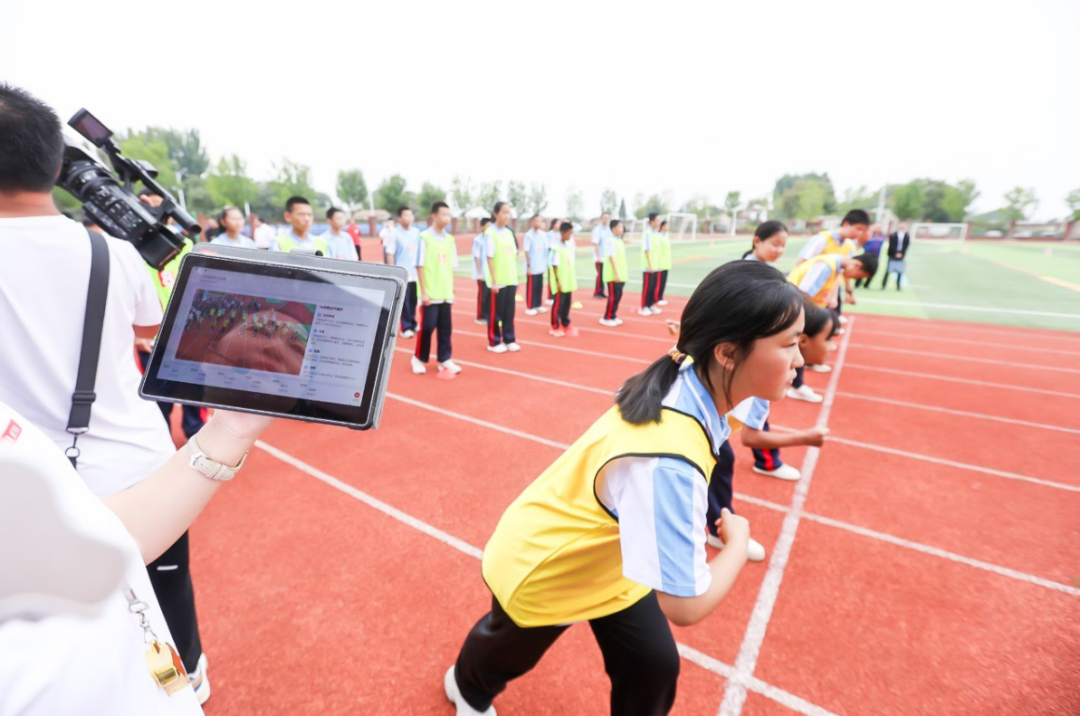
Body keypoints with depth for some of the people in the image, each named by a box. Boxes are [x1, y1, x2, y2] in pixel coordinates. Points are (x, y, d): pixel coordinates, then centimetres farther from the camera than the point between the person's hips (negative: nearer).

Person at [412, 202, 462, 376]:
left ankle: (445, 359, 16)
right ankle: (419, 358, 18)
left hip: (446, 294, 5)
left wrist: (452, 291, 11)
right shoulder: (424, 237, -7)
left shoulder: (450, 239, 9)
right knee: (427, 327, 1)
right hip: (430, 294, -5)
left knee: (445, 328, 7)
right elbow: (419, 266, -8)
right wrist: (423, 292, -11)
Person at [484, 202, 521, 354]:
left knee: (509, 312, 11)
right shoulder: (490, 233, -9)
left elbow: (514, 256, 14)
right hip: (498, 281, -6)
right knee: (496, 312, 3)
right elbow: (489, 258, -12)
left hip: (511, 280, 6)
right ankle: (494, 342, 15)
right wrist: (494, 281, -15)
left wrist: (516, 278, 12)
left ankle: (509, 340, 21)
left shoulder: (509, 232, 11)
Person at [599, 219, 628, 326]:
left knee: (618, 296, 11)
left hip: (621, 275, 8)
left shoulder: (620, 241, 14)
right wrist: (616, 274, -23)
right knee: (613, 296, -4)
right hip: (613, 275, -8)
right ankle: (606, 318, 6)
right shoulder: (610, 241, -14)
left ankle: (613, 316, 21)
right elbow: (612, 258, -19)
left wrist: (622, 274, 18)